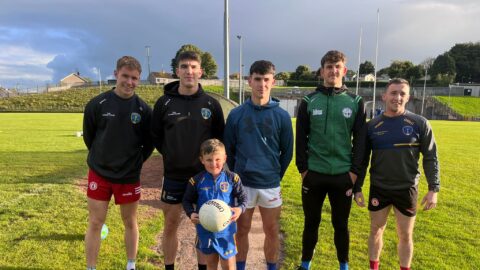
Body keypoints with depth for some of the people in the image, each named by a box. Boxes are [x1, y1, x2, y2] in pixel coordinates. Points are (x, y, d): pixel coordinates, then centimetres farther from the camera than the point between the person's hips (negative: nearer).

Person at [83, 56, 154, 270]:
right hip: (99, 174, 0)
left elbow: (149, 142, 4)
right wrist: (102, 157, 10)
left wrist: (135, 161, 3)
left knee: (130, 222, 13)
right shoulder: (97, 104, -7)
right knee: (95, 223, 6)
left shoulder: (143, 109, -6)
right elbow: (88, 136, 5)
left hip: (130, 176, 1)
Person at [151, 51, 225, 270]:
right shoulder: (164, 102, -3)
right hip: (173, 176, 0)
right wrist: (171, 156, 4)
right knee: (170, 226, 11)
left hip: (204, 176, 0)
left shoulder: (211, 104, -2)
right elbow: (156, 136, 8)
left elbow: (220, 138, 7)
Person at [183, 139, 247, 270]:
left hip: (226, 229, -1)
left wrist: (240, 208, -22)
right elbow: (187, 200, 2)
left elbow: (243, 197, -2)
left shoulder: (232, 178, -11)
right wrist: (191, 213, -16)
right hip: (205, 229, 1)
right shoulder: (197, 181, -10)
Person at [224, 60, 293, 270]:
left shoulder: (282, 116, -4)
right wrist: (237, 174, 7)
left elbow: (287, 152, 4)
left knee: (272, 232, 13)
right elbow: (229, 149, 5)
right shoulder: (236, 114, -4)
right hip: (242, 184, 0)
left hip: (270, 185, 0)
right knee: (242, 231, 14)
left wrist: (276, 175, 7)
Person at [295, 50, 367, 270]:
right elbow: (301, 139, 2)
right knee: (311, 222, 12)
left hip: (343, 176, 0)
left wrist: (355, 171, -4)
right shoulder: (309, 102, 2)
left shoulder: (355, 103, 3)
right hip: (314, 175, 0)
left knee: (341, 224, 12)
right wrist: (303, 168, -4)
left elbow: (360, 140, 2)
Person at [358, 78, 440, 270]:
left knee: (405, 235, 12)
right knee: (376, 230, 13)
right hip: (378, 189, 1)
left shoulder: (419, 124, -7)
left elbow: (430, 158, -2)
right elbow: (362, 159, 3)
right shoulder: (372, 126, -3)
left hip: (406, 189, -1)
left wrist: (433, 189, -6)